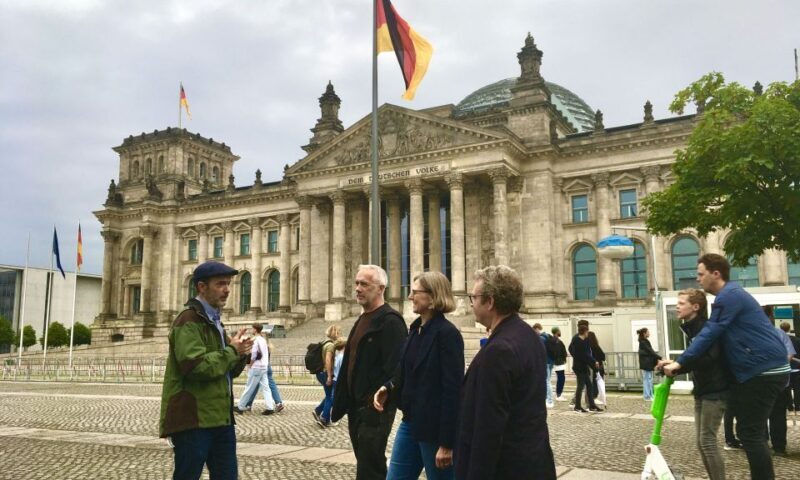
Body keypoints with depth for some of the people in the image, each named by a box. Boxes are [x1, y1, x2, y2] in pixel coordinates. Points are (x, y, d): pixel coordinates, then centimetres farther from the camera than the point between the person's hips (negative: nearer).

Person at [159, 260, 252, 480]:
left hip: (220, 418, 9)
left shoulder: (214, 321, 18)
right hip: (193, 420, -9)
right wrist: (232, 351, -12)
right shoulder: (189, 320, -13)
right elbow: (197, 366, -25)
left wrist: (240, 354, -1)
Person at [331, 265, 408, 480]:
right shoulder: (362, 320, 15)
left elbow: (393, 370, -21)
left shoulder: (390, 321, -15)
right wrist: (339, 403, 15)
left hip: (375, 409, -9)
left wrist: (376, 405, -21)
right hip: (356, 407, 9)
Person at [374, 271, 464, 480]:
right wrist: (388, 387, -2)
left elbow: (452, 390, -19)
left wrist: (446, 442, -19)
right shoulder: (416, 328, 7)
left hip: (435, 427, -8)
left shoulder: (447, 333, -17)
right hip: (411, 421, 8)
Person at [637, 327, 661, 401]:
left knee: (649, 380, 13)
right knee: (647, 380, -5)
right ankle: (647, 396, 0)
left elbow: (650, 351, 13)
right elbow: (650, 352, -19)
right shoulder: (643, 342, -15)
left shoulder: (645, 341, 14)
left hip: (648, 364, 10)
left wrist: (657, 358, 4)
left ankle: (650, 395, 19)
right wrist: (659, 358, -17)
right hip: (646, 364, -10)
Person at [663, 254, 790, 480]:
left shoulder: (728, 296, -15)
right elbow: (717, 335, 22)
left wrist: (680, 362, -19)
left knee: (751, 433, -6)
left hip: (764, 370, -11)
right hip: (761, 369, 11)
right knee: (748, 430, 16)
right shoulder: (731, 294, 19)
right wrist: (683, 361, 18)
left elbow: (709, 335, -20)